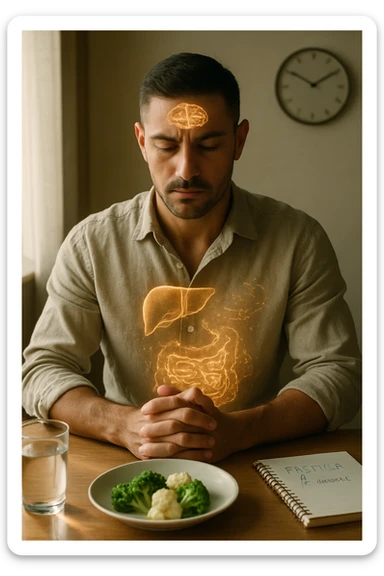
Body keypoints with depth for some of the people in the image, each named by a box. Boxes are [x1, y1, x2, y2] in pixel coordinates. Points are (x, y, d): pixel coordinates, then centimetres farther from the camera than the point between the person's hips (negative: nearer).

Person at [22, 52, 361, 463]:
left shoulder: (298, 240, -5)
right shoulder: (91, 244, -3)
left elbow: (338, 371, -6)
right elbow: (42, 368, -4)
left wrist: (237, 430, -23)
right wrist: (124, 425, -24)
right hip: (129, 471, 0)